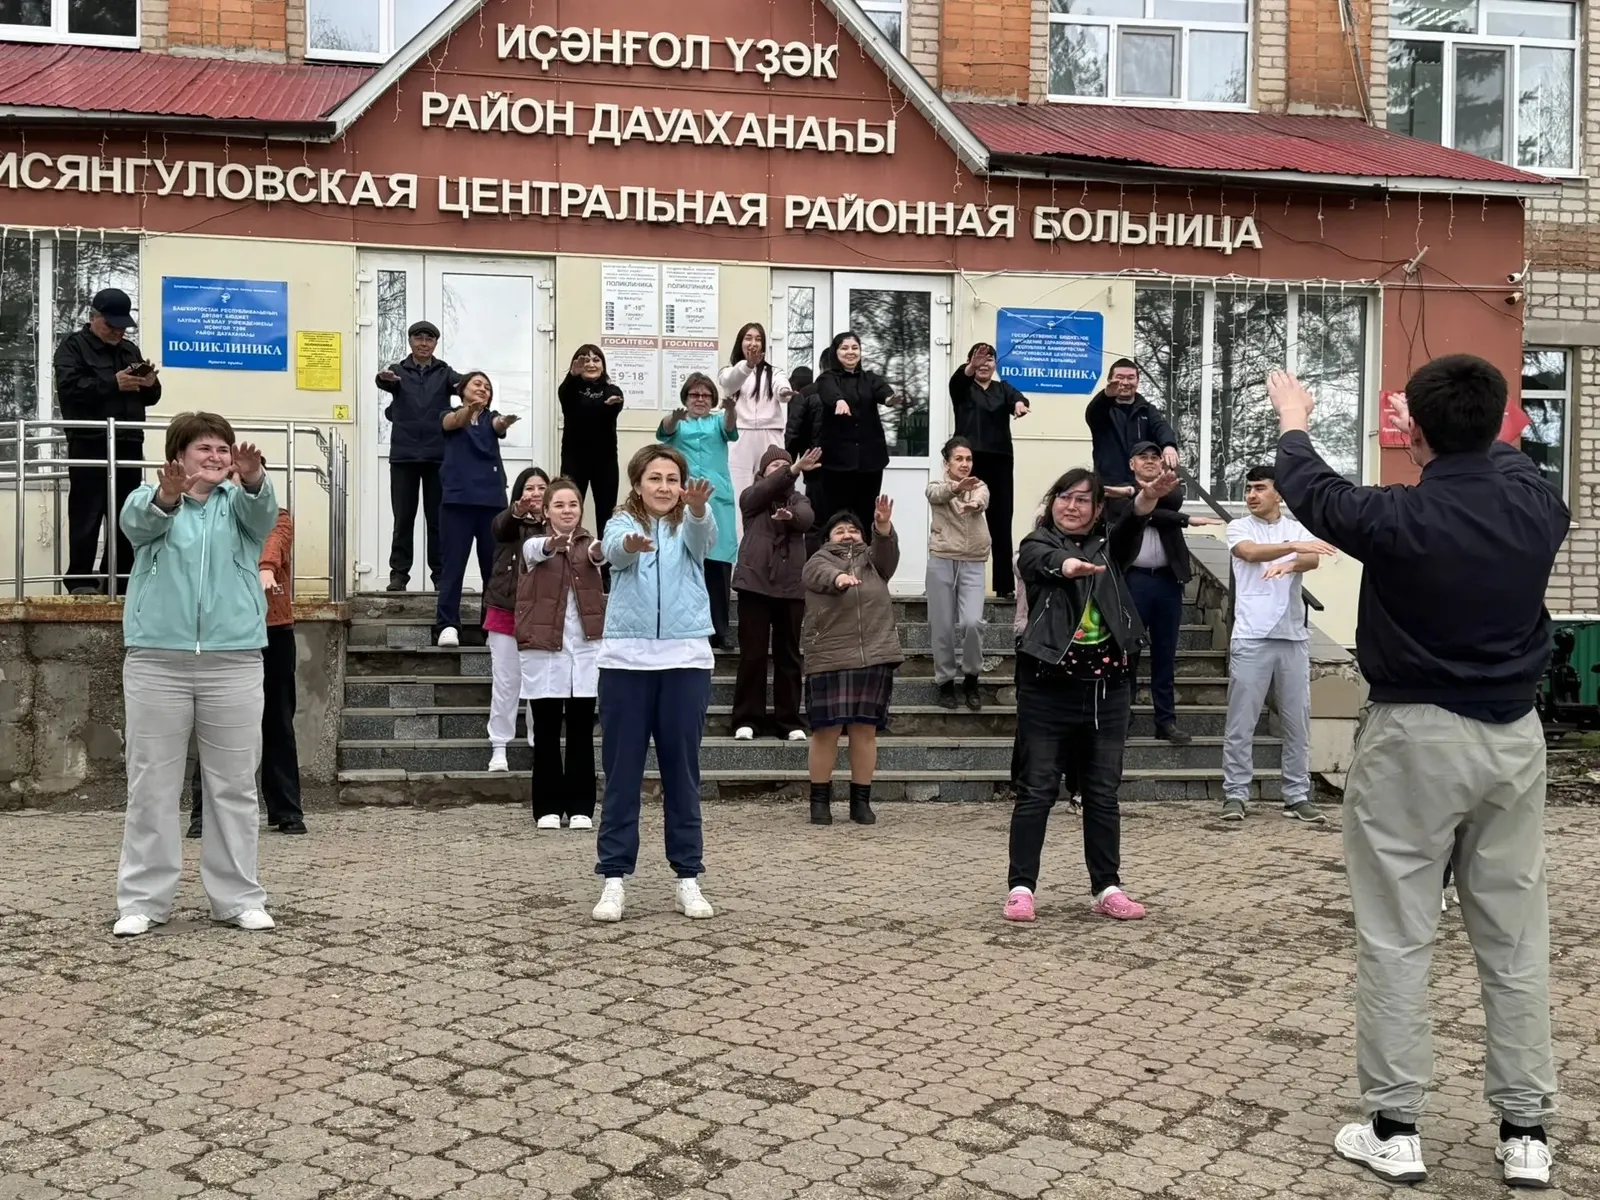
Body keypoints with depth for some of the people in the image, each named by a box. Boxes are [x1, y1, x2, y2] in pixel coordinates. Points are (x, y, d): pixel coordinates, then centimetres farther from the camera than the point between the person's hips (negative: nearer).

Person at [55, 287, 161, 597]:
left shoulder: (131, 350, 21)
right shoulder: (73, 346, 3)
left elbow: (148, 398, 22)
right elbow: (68, 387, -13)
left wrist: (150, 384, -1)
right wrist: (113, 383, -19)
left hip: (129, 445, 6)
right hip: (90, 446, -6)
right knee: (87, 517, -7)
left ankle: (118, 582, 11)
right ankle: (81, 580, -5)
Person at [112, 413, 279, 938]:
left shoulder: (239, 502, 10)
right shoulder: (152, 499, 8)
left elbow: (261, 514, -13)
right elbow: (136, 521, -16)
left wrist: (253, 480, -37)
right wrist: (165, 497, -40)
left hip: (234, 660, 1)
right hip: (157, 659, -1)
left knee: (235, 784, 6)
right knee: (152, 785, 4)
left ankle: (237, 897, 15)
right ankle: (143, 900, 13)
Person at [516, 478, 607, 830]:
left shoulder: (588, 543, 8)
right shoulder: (535, 545, 5)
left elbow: (600, 552, -18)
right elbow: (537, 550, -21)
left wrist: (602, 548, -43)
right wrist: (554, 543, -46)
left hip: (585, 646, 1)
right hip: (543, 648, -1)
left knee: (581, 730, 3)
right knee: (546, 731, 2)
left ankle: (581, 807, 10)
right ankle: (548, 808, 10)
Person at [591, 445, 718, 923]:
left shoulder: (688, 527, 8)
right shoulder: (622, 524, 6)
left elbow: (706, 537, -17)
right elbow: (613, 551, -18)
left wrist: (698, 507, -41)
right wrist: (632, 545, -43)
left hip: (686, 660, 1)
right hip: (626, 660, -1)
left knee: (682, 771, 7)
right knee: (621, 772, 3)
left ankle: (688, 878, 15)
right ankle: (613, 878, 10)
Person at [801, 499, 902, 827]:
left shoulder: (873, 560, 19)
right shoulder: (818, 562, 10)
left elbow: (887, 552, -3)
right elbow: (824, 574, -13)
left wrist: (884, 527, -25)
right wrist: (839, 577, -37)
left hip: (874, 657, 2)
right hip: (829, 659, -2)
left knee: (865, 730, 5)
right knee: (827, 730, -1)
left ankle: (861, 801, 13)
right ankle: (820, 800, 10)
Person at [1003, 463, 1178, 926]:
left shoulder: (1108, 547, 9)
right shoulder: (1037, 546, 0)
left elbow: (1130, 530, -13)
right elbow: (1046, 562, -24)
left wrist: (1148, 498, -36)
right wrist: (1068, 565, -48)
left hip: (1107, 689, 3)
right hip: (1048, 689, -3)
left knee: (1102, 793, 9)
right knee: (1037, 790, 0)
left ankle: (1107, 888, 16)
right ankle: (1021, 887, 4)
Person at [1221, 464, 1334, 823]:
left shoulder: (1297, 528, 11)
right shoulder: (1239, 528, 5)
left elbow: (1313, 560, -8)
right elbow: (1252, 552, -16)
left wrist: (1288, 564, -29)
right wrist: (1295, 547, -30)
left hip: (1293, 636, 3)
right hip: (1251, 637, -2)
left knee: (1297, 721, 6)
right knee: (1241, 722, -1)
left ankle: (1297, 796, 14)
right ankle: (1235, 794, 5)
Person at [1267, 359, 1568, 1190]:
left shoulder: (1398, 519, -16)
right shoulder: (1538, 503, -3)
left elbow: (1309, 490, 4)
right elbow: (1503, 461, 23)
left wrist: (1294, 422, 25)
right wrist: (1464, 428, 42)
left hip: (1415, 738, -4)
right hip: (1514, 736, 5)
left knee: (1395, 937, 3)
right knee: (1515, 936, 11)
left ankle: (1394, 1128, 9)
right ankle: (1525, 1130, 18)